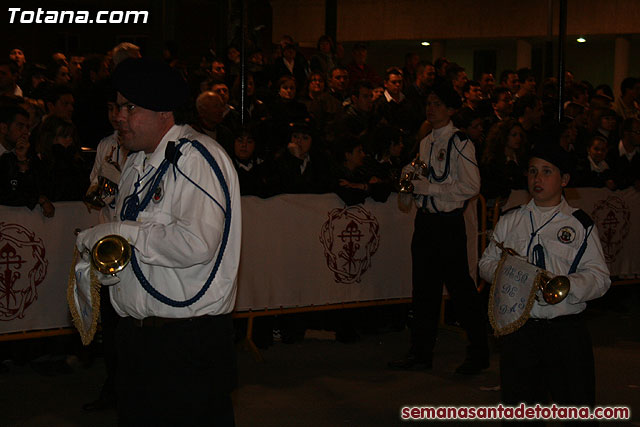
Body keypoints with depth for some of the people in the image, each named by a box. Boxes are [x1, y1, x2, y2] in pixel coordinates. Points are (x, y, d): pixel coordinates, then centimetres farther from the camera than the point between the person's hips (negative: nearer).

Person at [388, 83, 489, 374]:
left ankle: (479, 353, 10)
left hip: (449, 222, -8)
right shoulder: (426, 142, 15)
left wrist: (428, 187, -17)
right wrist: (413, 183, 1)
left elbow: (471, 186, -17)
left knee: (459, 285, -2)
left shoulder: (460, 143, -10)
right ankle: (421, 353, 19)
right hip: (425, 219, 8)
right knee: (424, 287, 11)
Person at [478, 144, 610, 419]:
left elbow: (600, 277, -2)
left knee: (576, 404, -4)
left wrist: (567, 286, -20)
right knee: (519, 405, 7)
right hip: (518, 326, 3)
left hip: (566, 327, -2)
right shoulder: (510, 221, 14)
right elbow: (487, 262, 15)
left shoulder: (580, 224, 4)